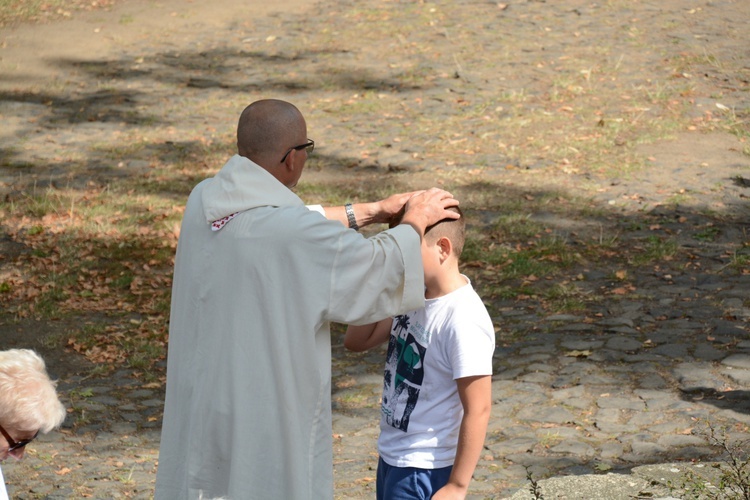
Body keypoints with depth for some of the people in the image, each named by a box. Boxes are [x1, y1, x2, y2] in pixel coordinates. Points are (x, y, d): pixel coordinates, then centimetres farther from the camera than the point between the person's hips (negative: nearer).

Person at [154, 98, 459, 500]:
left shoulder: (203, 203, -3)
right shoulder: (298, 236, -25)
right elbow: (380, 268, -8)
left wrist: (371, 212, 20)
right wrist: (415, 222, 12)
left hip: (199, 403, 7)